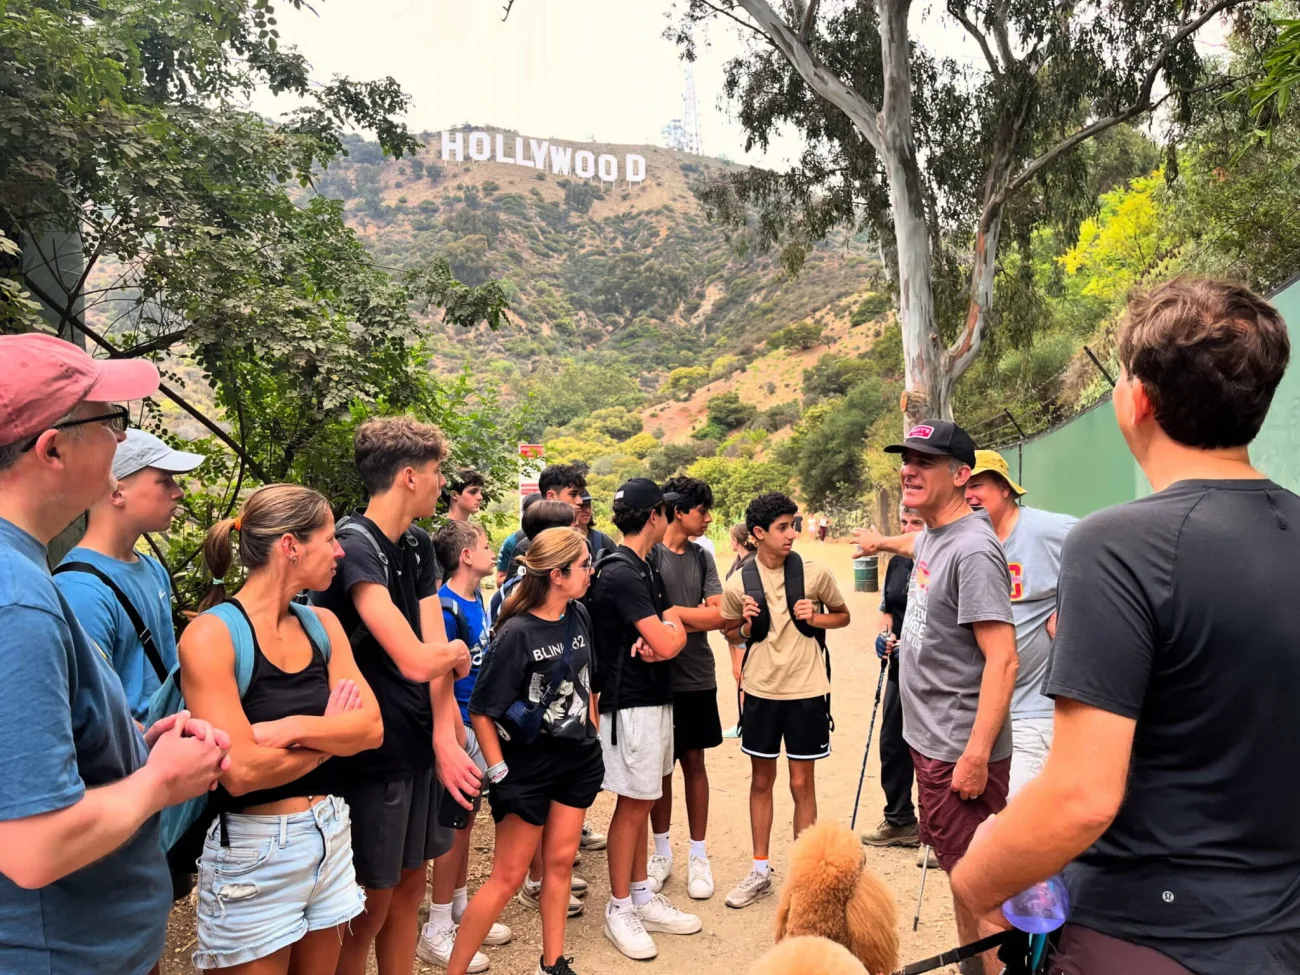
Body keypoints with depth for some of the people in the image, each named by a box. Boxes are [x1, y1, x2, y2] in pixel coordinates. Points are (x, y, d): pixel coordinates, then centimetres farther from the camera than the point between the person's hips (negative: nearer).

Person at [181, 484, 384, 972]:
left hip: (330, 835, 6)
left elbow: (372, 727, -5)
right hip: (253, 852, -6)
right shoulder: (212, 634, -16)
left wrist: (296, 728, -21)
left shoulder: (322, 624, 3)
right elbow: (241, 771, -22)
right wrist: (331, 735, -8)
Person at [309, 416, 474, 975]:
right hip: (372, 754, -8)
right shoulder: (355, 546, -21)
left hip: (418, 744, 8)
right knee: (371, 904, 8)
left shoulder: (418, 545, 5)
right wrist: (458, 653, -7)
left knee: (410, 883, 19)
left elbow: (435, 649, -1)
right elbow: (416, 661, -29)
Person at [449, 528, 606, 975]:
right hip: (527, 766, -6)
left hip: (578, 758, 6)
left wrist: (593, 735, 13)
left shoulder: (579, 616, -3)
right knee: (508, 876, 4)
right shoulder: (517, 633, -23)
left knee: (560, 861, 16)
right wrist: (499, 772, -17)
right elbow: (481, 710, -18)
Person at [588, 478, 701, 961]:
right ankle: (619, 909, 15)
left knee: (643, 802, 15)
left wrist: (662, 634, -16)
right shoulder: (620, 574, -19)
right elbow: (667, 643, -22)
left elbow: (676, 635, 6)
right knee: (632, 803, 1)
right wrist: (668, 629, 0)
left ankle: (643, 897, 26)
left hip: (655, 698, 9)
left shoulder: (645, 570, 11)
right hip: (632, 703, -9)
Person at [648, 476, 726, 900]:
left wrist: (669, 614, -14)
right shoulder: (648, 554, -8)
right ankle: (662, 851, 27)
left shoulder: (702, 557, 5)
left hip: (698, 677, 3)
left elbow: (718, 615, -4)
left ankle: (698, 856, 24)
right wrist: (694, 616, -12)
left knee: (694, 761, 11)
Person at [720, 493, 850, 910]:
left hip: (806, 690, -1)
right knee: (761, 781, 13)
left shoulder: (815, 573, -8)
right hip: (761, 691, 1)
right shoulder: (737, 584, -7)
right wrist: (747, 625, -14)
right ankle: (760, 871, 28)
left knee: (802, 783, 8)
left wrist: (815, 618, -14)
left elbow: (843, 615, 7)